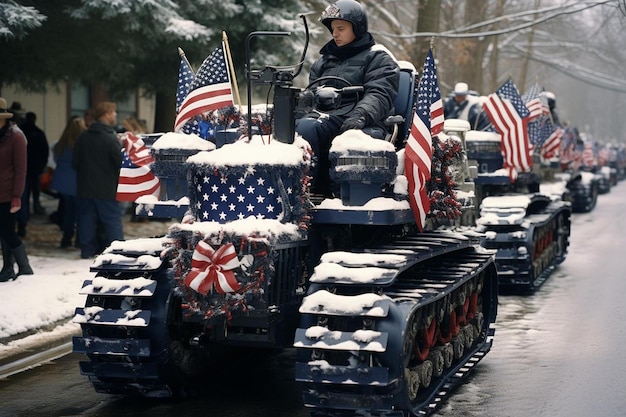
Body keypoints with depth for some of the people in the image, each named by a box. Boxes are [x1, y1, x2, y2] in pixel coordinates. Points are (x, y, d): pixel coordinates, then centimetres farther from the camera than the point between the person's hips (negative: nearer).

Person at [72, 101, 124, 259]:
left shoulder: (83, 137, 3)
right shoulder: (110, 138, -14)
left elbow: (75, 162, 8)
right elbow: (121, 162, -16)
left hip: (85, 188, 5)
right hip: (106, 189, -5)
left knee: (87, 218, 11)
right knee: (112, 219, 1)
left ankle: (87, 249, 11)